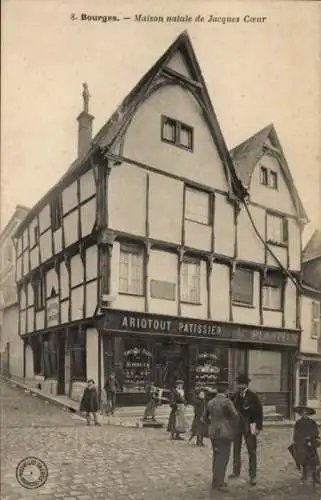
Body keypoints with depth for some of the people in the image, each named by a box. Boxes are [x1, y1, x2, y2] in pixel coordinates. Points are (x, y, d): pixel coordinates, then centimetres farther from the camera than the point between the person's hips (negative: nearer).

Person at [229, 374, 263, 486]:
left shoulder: (253, 396, -7)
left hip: (249, 427, -4)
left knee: (252, 451, -1)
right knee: (236, 449, 12)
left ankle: (252, 476, 7)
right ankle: (236, 471, 26)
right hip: (237, 426, 4)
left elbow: (259, 412, -6)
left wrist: (258, 427, -9)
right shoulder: (235, 396, 4)